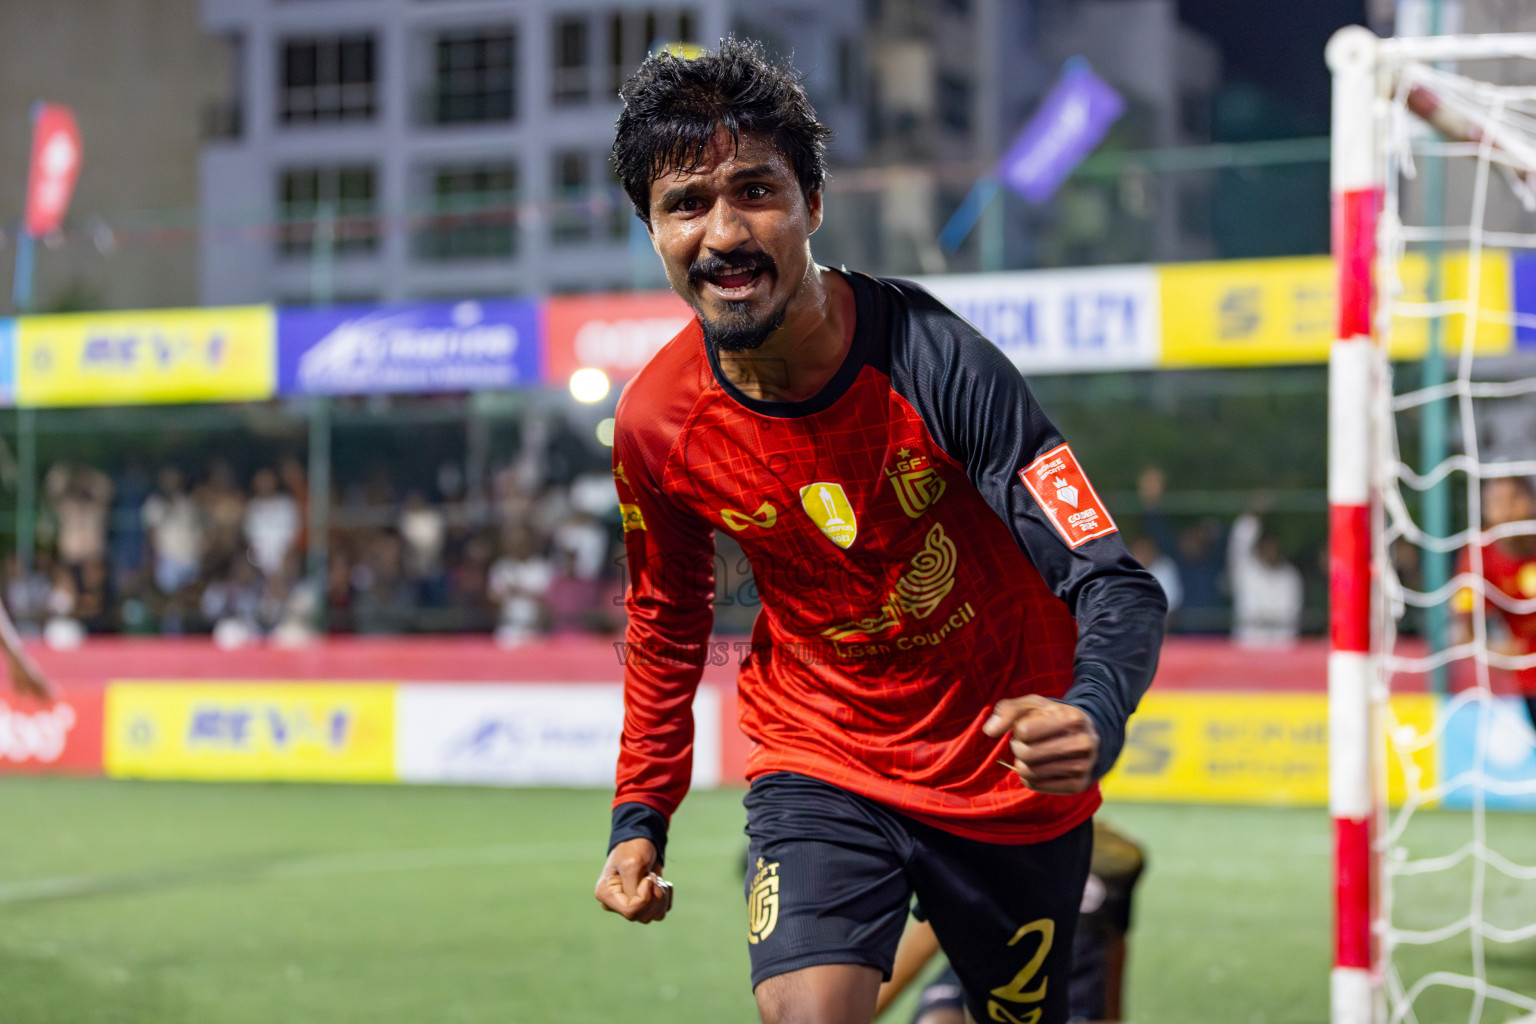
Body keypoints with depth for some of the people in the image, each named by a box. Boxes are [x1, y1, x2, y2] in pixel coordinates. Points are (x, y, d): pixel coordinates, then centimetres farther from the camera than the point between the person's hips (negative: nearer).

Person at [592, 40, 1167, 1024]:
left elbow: (1118, 587, -29)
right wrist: (641, 815, 4)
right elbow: (666, 619, 7)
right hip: (819, 758, 1)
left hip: (1009, 764, -1)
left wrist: (1095, 716, -50)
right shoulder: (656, 424, -14)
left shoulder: (933, 361, -26)